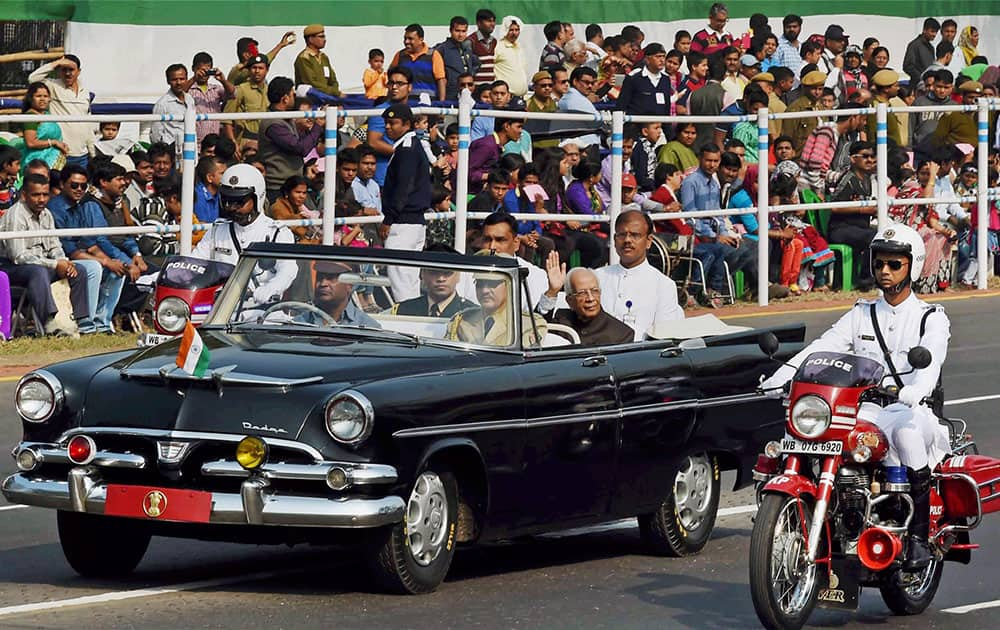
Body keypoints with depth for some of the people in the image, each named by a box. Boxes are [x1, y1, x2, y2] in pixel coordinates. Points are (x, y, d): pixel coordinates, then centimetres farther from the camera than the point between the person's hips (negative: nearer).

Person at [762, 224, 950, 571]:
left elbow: (931, 360, -15)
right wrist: (780, 376, -13)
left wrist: (916, 389, -38)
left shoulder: (931, 318, 6)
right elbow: (822, 347, 5)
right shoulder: (861, 315, 19)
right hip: (867, 410, 3)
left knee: (905, 430, -39)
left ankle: (919, 534, -31)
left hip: (915, 412, -3)